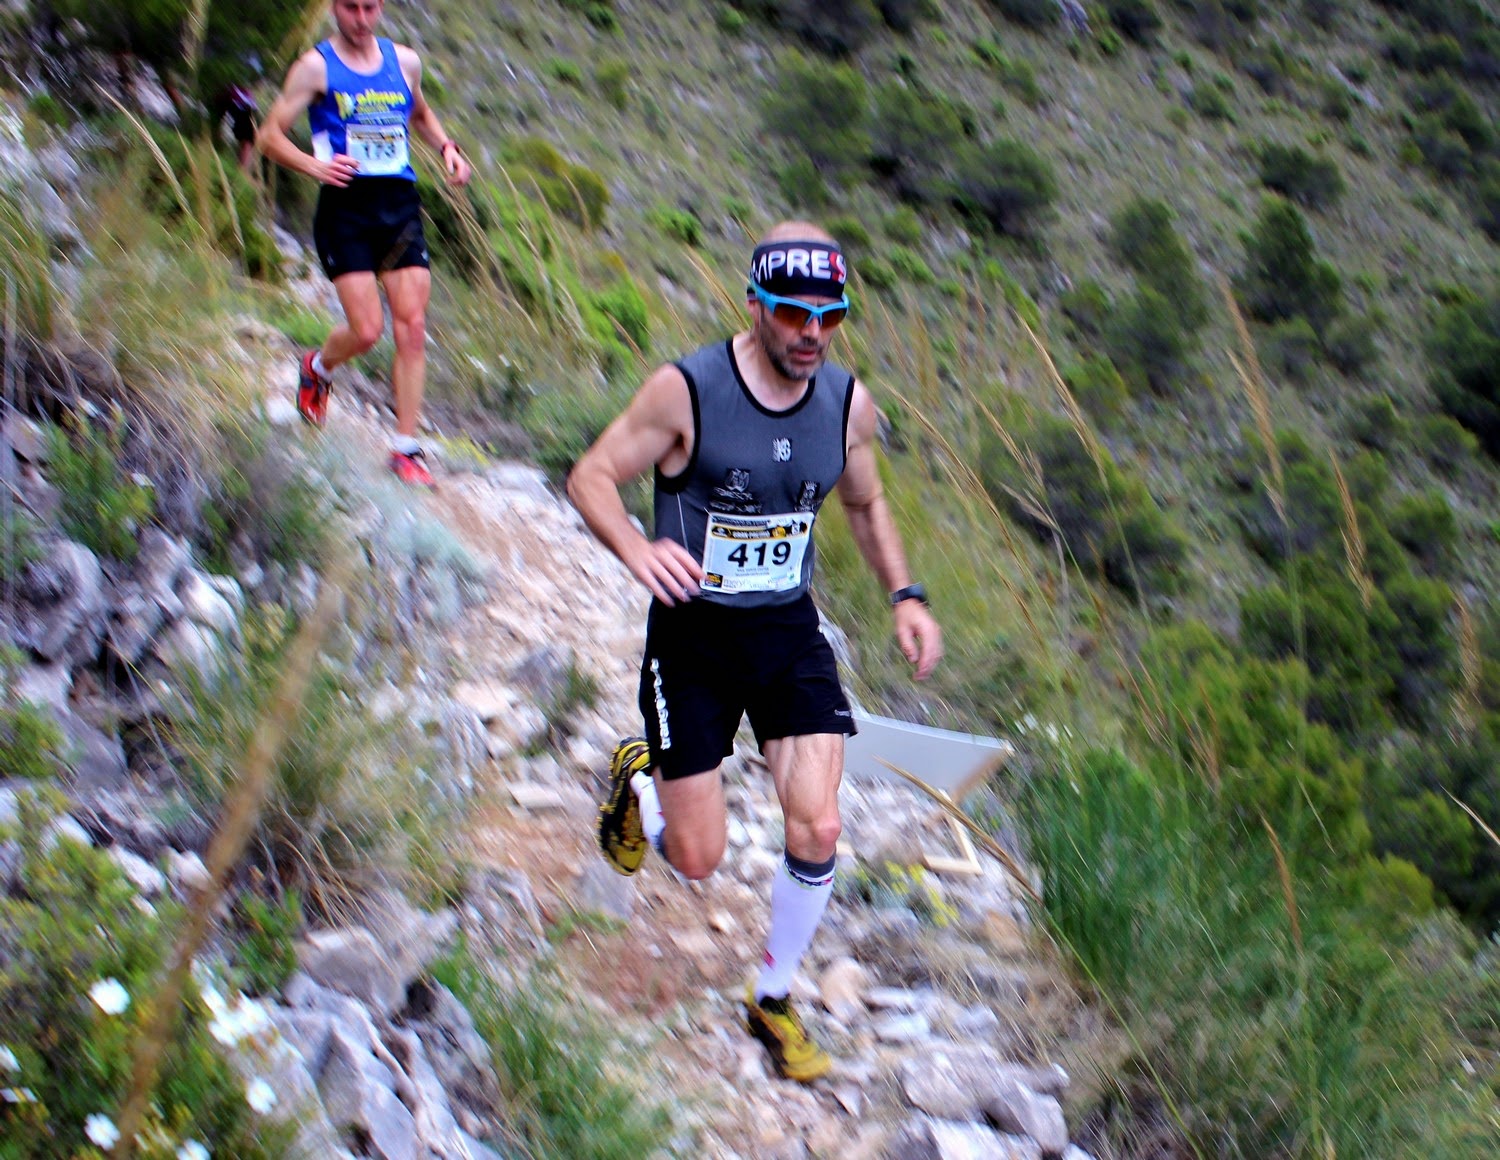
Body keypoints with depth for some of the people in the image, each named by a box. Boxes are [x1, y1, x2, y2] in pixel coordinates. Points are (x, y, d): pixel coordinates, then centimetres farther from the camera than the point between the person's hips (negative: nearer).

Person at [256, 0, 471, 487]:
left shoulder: (404, 61, 11)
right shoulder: (316, 66, -1)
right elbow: (270, 135, -2)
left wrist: (446, 147, 11)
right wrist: (315, 166, -20)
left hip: (400, 205, 4)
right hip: (346, 208, -4)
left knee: (412, 329, -4)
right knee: (366, 330, -11)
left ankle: (406, 449, 2)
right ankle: (316, 368, 24)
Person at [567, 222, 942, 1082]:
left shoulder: (849, 403, -3)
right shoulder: (687, 391, -17)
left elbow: (867, 505, 14)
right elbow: (592, 476, -12)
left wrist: (905, 595, -1)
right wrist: (636, 550, -32)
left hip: (790, 632, 3)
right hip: (694, 632, -3)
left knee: (818, 831, -9)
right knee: (698, 860, 0)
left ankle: (774, 1001, 16)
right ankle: (639, 782, 37)